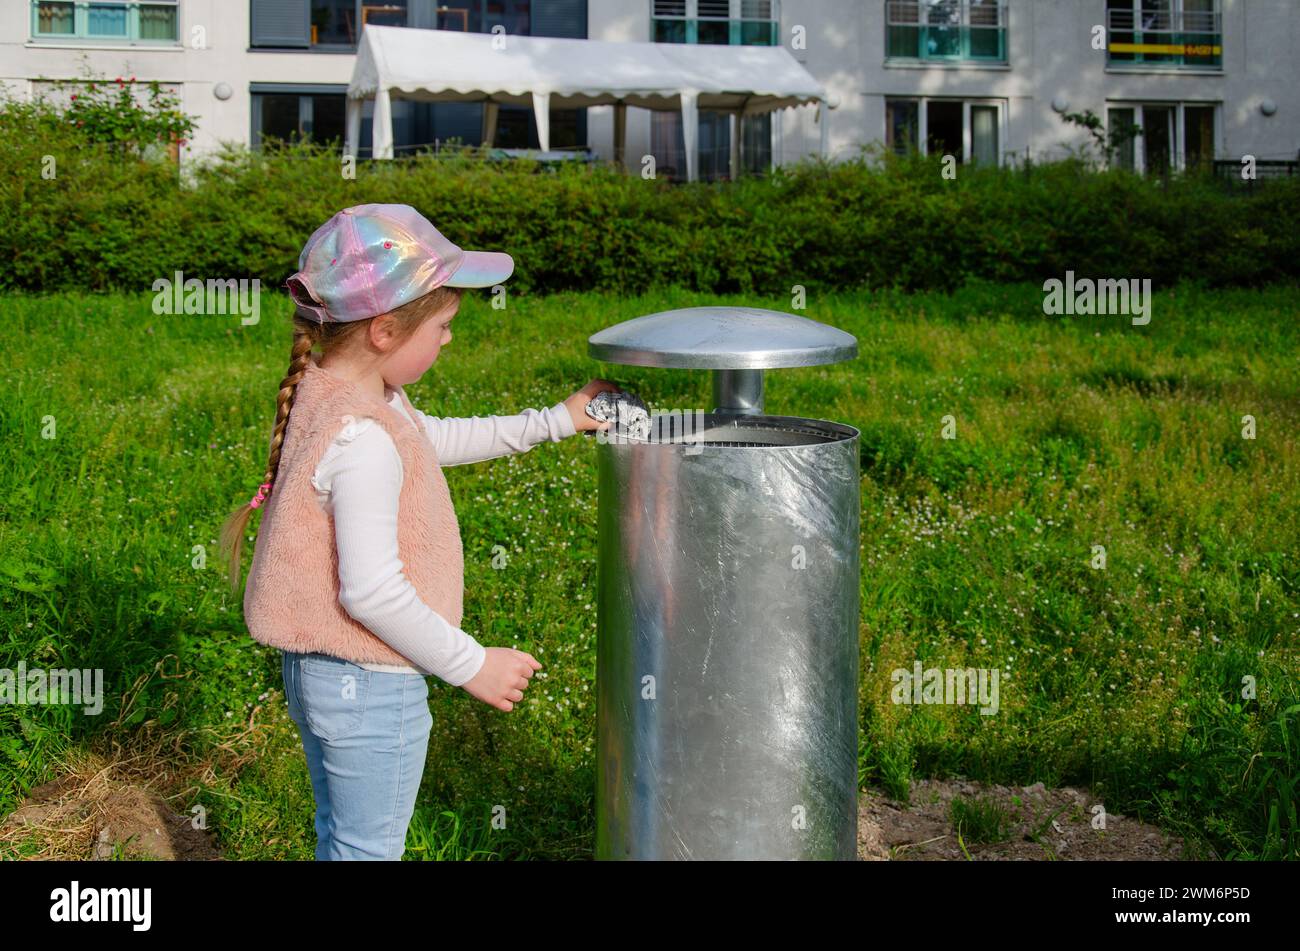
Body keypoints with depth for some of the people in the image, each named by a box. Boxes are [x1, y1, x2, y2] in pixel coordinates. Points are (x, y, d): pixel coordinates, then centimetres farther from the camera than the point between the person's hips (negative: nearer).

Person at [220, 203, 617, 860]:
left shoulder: (332, 391, 1)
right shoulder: (364, 440, -29)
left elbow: (433, 439, 20)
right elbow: (372, 593, -29)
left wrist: (552, 422, 20)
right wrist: (472, 665, -18)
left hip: (316, 667, 9)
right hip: (371, 686, -9)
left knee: (339, 837, 25)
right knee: (370, 849, 9)